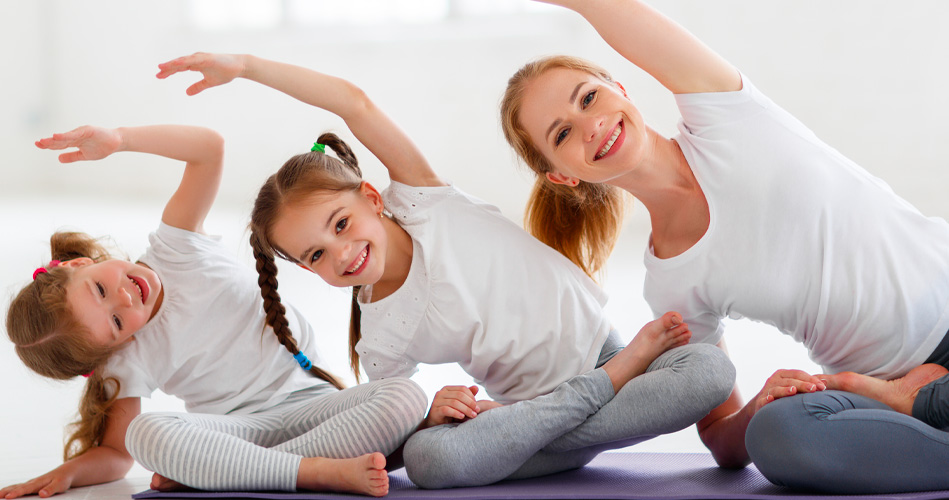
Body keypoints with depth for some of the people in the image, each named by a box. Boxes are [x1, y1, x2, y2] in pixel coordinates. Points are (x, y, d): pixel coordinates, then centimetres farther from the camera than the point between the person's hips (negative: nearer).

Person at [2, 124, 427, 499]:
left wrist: (117, 138, -29)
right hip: (237, 428, -2)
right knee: (148, 436, -34)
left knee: (405, 398, -29)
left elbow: (209, 147, -17)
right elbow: (115, 454, -3)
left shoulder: (174, 249, -9)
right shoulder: (127, 363, -11)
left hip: (309, 400, 3)